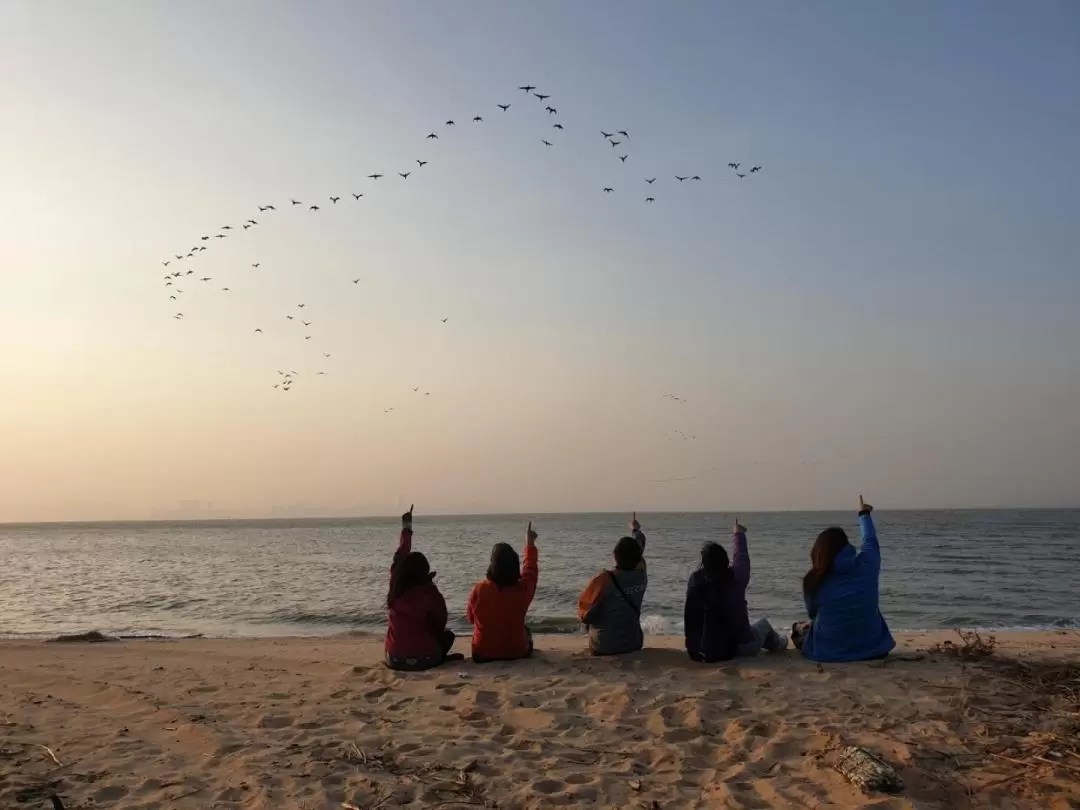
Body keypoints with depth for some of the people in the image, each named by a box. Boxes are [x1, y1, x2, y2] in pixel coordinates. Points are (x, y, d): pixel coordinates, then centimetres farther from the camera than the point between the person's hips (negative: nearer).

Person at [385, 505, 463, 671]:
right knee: (448, 634, 24)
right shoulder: (429, 592, -12)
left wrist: (406, 528, 26)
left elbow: (399, 557, 13)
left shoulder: (394, 590, -1)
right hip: (424, 659, -3)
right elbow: (441, 624, -1)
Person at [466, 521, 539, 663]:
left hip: (483, 654, 0)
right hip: (516, 652, 0)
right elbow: (531, 570, 7)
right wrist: (530, 544, 22)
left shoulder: (478, 590, -18)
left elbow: (471, 618, 1)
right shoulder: (522, 589, -15)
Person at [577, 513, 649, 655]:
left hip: (604, 647, -4)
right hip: (634, 644, 4)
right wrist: (636, 530, 32)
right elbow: (639, 550, 13)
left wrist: (583, 617, 9)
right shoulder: (641, 576, -8)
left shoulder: (603, 580, -22)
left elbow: (585, 614, -15)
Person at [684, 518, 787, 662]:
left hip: (705, 651, 2)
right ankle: (777, 644, 58)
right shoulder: (736, 577, -16)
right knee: (763, 624, 30)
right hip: (740, 646, -2)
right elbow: (742, 557, 6)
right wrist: (739, 535, 24)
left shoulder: (695, 580, -15)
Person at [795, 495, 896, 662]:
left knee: (799, 630, 29)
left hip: (829, 651, -1)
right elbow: (870, 541, 14)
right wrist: (864, 514, 33)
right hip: (871, 647, 1)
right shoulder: (867, 564, -8)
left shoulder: (814, 580, -12)